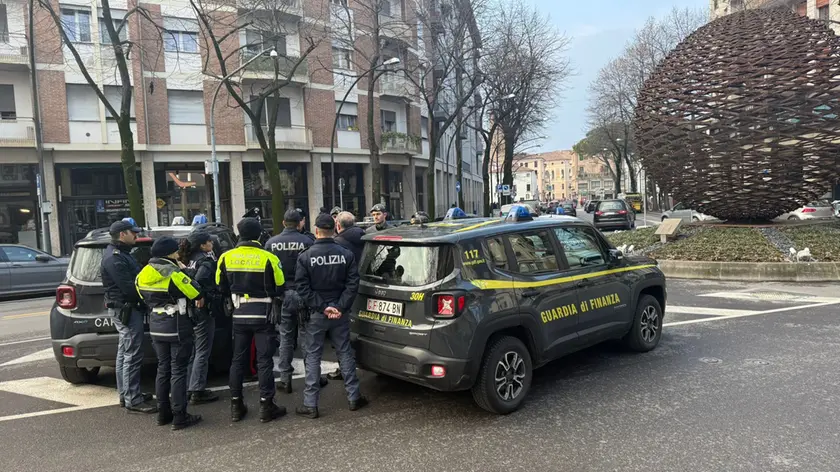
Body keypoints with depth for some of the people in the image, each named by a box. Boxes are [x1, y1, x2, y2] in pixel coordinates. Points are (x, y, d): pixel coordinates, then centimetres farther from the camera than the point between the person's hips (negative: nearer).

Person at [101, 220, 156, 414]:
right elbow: (129, 288, -24)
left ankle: (126, 394, 28)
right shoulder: (115, 258, -19)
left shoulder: (120, 253, 15)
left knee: (124, 353, 17)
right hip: (125, 309, -11)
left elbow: (133, 278, 14)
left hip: (123, 309, 11)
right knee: (133, 356, -7)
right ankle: (133, 400, -2)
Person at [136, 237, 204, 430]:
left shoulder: (144, 275, 5)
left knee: (163, 368, 17)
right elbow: (195, 291, -13)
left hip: (156, 326, 7)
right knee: (178, 370, -1)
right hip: (177, 326, -7)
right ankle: (179, 417, 2)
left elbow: (144, 296, 13)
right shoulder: (173, 273, -18)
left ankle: (163, 413, 24)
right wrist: (200, 298, 8)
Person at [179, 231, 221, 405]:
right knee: (202, 352, -1)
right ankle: (197, 391, 3)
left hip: (189, 310, 8)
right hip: (203, 310, -8)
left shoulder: (188, 260, 13)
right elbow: (199, 281, -27)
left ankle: (189, 388, 25)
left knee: (191, 351, 17)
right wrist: (200, 298, -16)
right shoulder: (206, 260, -12)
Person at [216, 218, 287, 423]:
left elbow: (221, 286, 6)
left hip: (239, 315, 3)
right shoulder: (268, 258, -14)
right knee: (264, 360, 4)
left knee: (238, 359, 14)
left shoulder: (226, 257, -3)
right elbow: (278, 288, -7)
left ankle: (236, 406, 20)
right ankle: (266, 406, 7)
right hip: (262, 315, -3)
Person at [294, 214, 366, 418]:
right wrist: (340, 307, -8)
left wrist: (321, 307, -11)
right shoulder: (346, 254, -3)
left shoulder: (305, 256, -8)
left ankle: (310, 404, 9)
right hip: (340, 314, 2)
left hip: (316, 315, -2)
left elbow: (302, 287, -12)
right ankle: (353, 397, 19)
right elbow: (352, 284, -7)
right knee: (345, 353, 13)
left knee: (313, 357, 6)